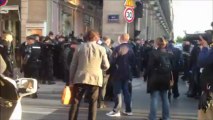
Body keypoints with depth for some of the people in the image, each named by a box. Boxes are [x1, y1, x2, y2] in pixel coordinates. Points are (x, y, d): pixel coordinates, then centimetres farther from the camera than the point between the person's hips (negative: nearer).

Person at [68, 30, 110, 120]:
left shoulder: (79, 48, 4)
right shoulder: (101, 49, 0)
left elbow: (73, 65, 5)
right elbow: (106, 66, 0)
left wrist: (71, 80, 11)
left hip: (80, 78, 1)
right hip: (95, 79, -1)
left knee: (75, 102, 8)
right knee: (93, 103, 7)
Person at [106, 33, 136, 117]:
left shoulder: (118, 48, -13)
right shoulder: (131, 49, 5)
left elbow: (113, 61, -14)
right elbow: (133, 61, 10)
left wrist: (111, 72, -3)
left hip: (118, 73, -6)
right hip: (127, 73, 6)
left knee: (117, 92, -3)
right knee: (126, 91, 12)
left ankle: (116, 111, -4)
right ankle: (128, 110, 15)